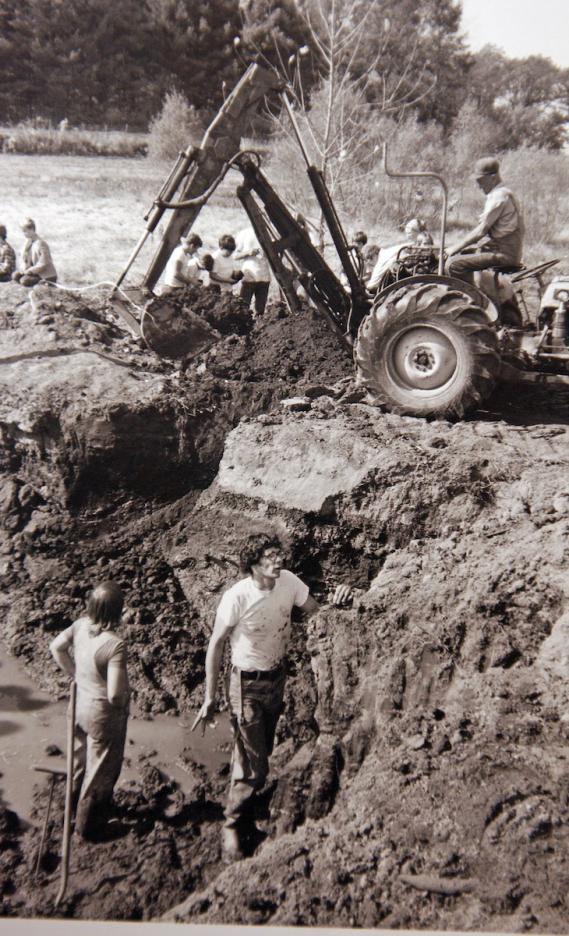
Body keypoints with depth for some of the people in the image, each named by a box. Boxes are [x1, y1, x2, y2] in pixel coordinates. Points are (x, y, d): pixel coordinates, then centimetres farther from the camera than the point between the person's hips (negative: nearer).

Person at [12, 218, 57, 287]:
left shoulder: (40, 243, -20)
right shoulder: (28, 242, 6)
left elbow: (43, 264, -22)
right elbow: (24, 258, 13)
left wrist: (29, 270, -17)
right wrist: (25, 269, -7)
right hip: (37, 273, 9)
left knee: (24, 281, -26)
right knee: (15, 276, -3)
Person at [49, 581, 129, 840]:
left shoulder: (81, 625, -13)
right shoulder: (115, 645, -33)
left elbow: (56, 647, 5)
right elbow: (115, 693, -32)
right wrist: (122, 705, -10)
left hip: (81, 704, 7)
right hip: (104, 715, -7)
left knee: (81, 758, 31)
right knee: (101, 769, 15)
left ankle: (76, 804, 53)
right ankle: (87, 824, 32)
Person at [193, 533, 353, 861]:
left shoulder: (289, 581, -13)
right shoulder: (237, 598, -26)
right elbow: (216, 646, -16)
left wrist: (337, 602, -22)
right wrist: (210, 698, -13)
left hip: (277, 677, 5)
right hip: (248, 685, -5)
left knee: (261, 750, 23)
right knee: (253, 764, -1)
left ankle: (244, 799, 48)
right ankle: (232, 826, 21)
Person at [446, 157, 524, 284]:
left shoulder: (499, 196, -15)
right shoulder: (500, 194, 18)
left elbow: (481, 231, -19)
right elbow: (485, 230, 20)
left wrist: (456, 248, -11)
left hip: (504, 254, -11)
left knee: (454, 264, -18)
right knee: (461, 256, 23)